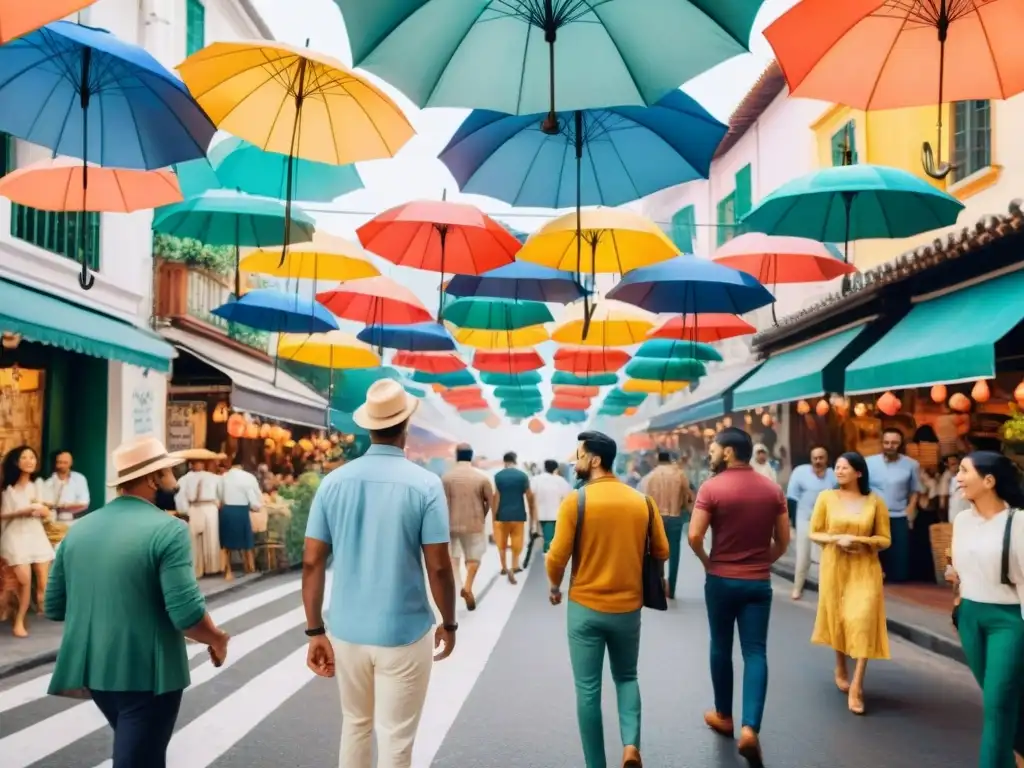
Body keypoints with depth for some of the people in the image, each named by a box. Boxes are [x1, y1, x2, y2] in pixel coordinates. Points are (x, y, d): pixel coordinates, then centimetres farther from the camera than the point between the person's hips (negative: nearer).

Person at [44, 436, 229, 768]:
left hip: (92, 668, 8)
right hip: (147, 671, -7)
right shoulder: (168, 529, -17)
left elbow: (54, 607, 10)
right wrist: (217, 640, -4)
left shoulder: (78, 529, 4)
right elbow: (187, 614, -23)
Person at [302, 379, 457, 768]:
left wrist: (315, 631, 5)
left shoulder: (334, 481, -3)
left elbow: (312, 562, -3)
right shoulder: (425, 484, -12)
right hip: (404, 634, -3)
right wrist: (449, 624, 4)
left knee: (355, 725, 24)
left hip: (347, 631, 4)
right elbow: (438, 568, -11)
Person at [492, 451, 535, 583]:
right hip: (518, 515, 0)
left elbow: (496, 497, -6)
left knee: (502, 543, 15)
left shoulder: (498, 476, -4)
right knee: (516, 543, 9)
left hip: (502, 515, 0)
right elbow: (529, 497, 2)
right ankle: (514, 567, 0)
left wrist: (494, 517, -1)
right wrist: (532, 516, 13)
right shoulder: (523, 476, -1)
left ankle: (505, 567, 22)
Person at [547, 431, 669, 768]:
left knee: (588, 689, 9)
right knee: (626, 677, 22)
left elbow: (557, 557, -12)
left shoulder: (575, 500, -12)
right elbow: (661, 553, 5)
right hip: (628, 607, 3)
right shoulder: (643, 501, -1)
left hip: (586, 607, -3)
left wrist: (555, 588, 8)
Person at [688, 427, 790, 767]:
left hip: (721, 580, -2)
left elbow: (694, 537, -15)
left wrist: (707, 562, 2)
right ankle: (750, 728, -11)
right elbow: (783, 540, 5)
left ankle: (723, 716, 28)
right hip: (759, 582, 2)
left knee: (721, 647, 15)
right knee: (756, 652, 2)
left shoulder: (711, 487, -11)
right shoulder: (773, 489, 2)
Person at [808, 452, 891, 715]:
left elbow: (885, 540, 1)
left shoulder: (875, 501, -4)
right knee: (838, 618, 12)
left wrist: (859, 539, -15)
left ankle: (856, 686, -3)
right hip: (834, 566, 1)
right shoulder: (826, 497, -3)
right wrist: (837, 538, -15)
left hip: (865, 569, -1)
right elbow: (814, 533, 2)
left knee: (863, 621, -9)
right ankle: (840, 669, 37)